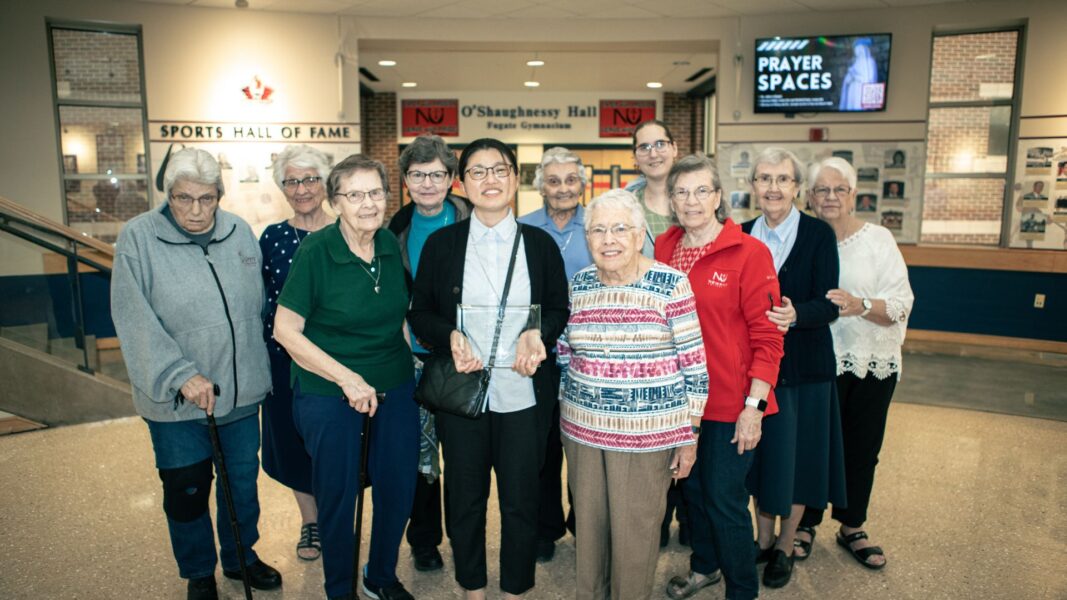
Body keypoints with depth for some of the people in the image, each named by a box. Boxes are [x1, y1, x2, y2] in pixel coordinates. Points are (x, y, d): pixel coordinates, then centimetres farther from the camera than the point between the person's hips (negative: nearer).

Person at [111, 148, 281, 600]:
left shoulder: (239, 232, 1)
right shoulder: (138, 237, -10)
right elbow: (136, 322, -16)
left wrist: (259, 369, 12)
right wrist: (179, 375, -23)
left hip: (241, 389, 3)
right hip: (175, 400, -3)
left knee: (243, 482, 18)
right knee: (186, 492, 12)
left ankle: (241, 555, 41)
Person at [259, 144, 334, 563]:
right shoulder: (271, 238, 2)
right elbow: (262, 300, 5)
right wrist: (262, 352, -3)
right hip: (286, 357, 2)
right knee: (293, 439, 11)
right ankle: (310, 521, 32)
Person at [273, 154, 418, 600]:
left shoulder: (391, 244, 0)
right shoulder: (315, 250, -15)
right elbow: (285, 329, -15)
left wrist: (403, 357, 6)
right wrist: (347, 378, -19)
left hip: (395, 387, 5)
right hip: (329, 394, -4)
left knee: (399, 490, 13)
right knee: (338, 496, 10)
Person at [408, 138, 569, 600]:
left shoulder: (540, 244, 3)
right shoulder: (440, 243, 1)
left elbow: (560, 309, 8)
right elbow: (420, 313, 3)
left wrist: (538, 333, -13)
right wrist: (450, 337, -16)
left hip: (523, 393, 0)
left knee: (521, 500, 10)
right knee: (465, 497, 13)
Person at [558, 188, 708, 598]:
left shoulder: (671, 285, -10)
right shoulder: (577, 285, 3)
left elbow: (694, 366, -7)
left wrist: (689, 436, -6)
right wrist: (566, 416, 14)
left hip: (647, 434, -4)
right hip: (582, 430, 4)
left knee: (634, 530, 7)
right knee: (588, 525, 16)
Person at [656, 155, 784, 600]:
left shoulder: (750, 253, -11)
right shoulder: (664, 248, 4)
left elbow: (767, 337, -11)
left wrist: (754, 405, -15)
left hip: (730, 403, -5)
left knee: (725, 500, 5)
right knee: (693, 488, 20)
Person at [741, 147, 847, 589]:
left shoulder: (818, 234, -7)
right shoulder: (742, 235, 3)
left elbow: (827, 305, -14)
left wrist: (795, 315, -33)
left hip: (802, 366, -3)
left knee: (795, 455, 7)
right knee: (760, 453, 13)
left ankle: (785, 547, 27)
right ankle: (763, 539, 33)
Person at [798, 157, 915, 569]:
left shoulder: (878, 239, -2)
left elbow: (901, 303, -9)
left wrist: (861, 305, -26)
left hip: (873, 364, 1)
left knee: (862, 448, 12)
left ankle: (852, 527, 32)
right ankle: (805, 523, 28)